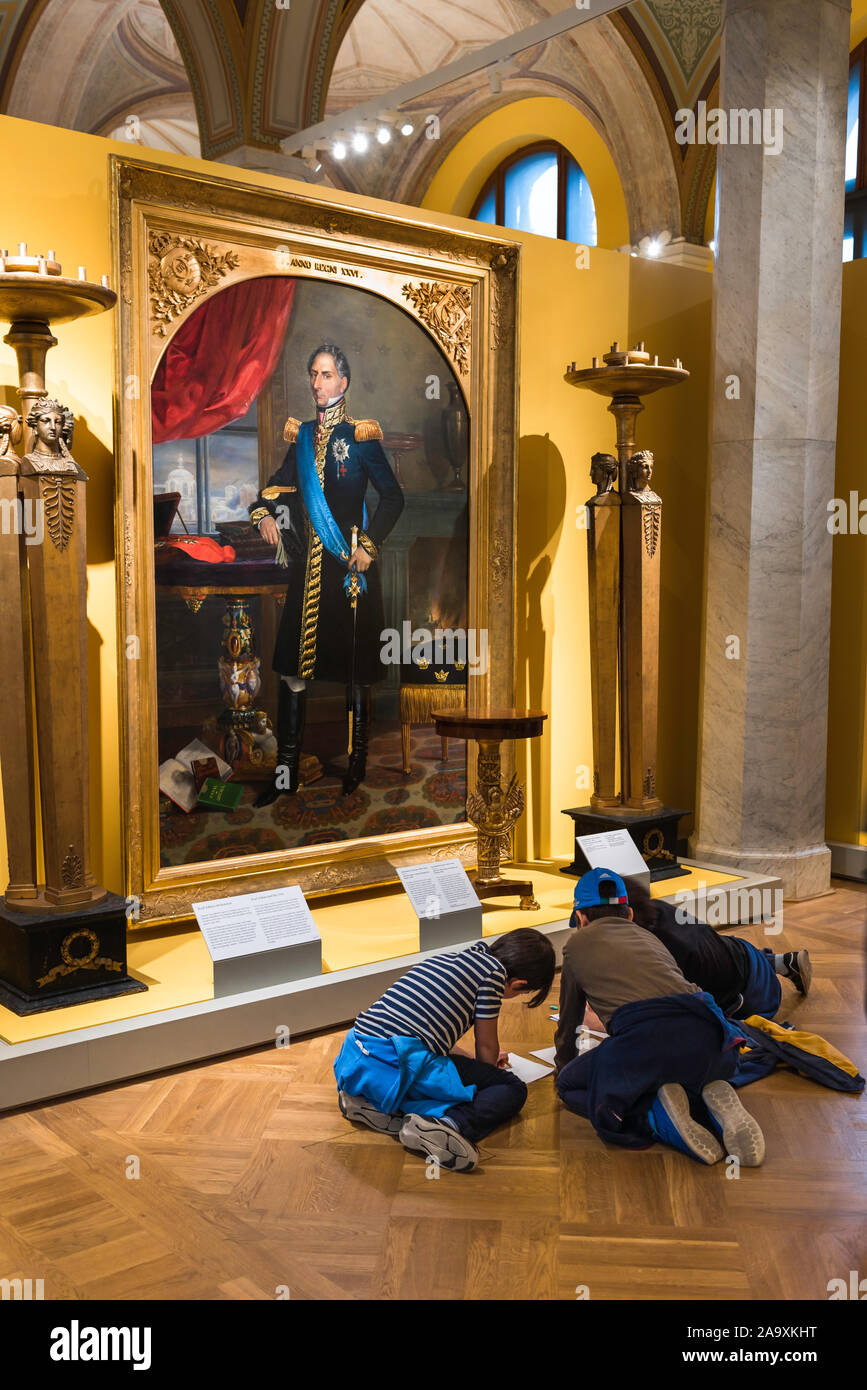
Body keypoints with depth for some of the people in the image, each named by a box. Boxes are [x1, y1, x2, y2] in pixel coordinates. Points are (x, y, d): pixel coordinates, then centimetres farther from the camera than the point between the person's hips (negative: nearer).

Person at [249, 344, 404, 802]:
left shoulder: (359, 437, -3)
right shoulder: (302, 435, 11)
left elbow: (393, 497, -3)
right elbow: (280, 482, 22)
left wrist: (369, 544, -11)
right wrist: (264, 512, 2)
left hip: (349, 564, -5)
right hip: (308, 564, 5)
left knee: (354, 668, 3)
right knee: (293, 665, 3)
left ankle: (356, 765, 16)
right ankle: (286, 772, 9)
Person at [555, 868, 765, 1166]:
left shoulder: (578, 944, 24)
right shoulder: (649, 937, 35)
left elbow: (569, 1018, 35)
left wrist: (563, 1066, 54)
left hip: (646, 1035, -5)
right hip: (709, 1035, 5)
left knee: (570, 1086, 19)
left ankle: (658, 1118, -4)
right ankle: (711, 1104, 2)